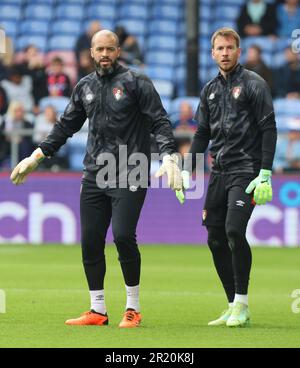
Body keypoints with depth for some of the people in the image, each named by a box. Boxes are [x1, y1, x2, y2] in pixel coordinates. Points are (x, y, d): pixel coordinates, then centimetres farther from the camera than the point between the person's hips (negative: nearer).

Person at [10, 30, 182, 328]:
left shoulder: (135, 82, -1)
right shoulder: (85, 87, 15)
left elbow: (160, 122, -5)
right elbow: (66, 126, 23)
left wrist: (168, 156, -20)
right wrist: (36, 157, 21)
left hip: (129, 176, -5)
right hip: (94, 176, 5)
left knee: (123, 235, -16)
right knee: (90, 241, 2)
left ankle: (133, 308, -2)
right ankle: (97, 310, 12)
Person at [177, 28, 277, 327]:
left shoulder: (253, 84, -3)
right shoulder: (210, 89, 15)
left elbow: (269, 129, -8)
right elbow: (202, 134, 21)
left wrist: (265, 174, -15)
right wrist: (186, 171, 13)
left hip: (246, 171, -7)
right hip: (218, 173, 7)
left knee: (234, 230, -20)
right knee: (215, 238, 3)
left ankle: (241, 305, -10)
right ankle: (234, 308, 11)